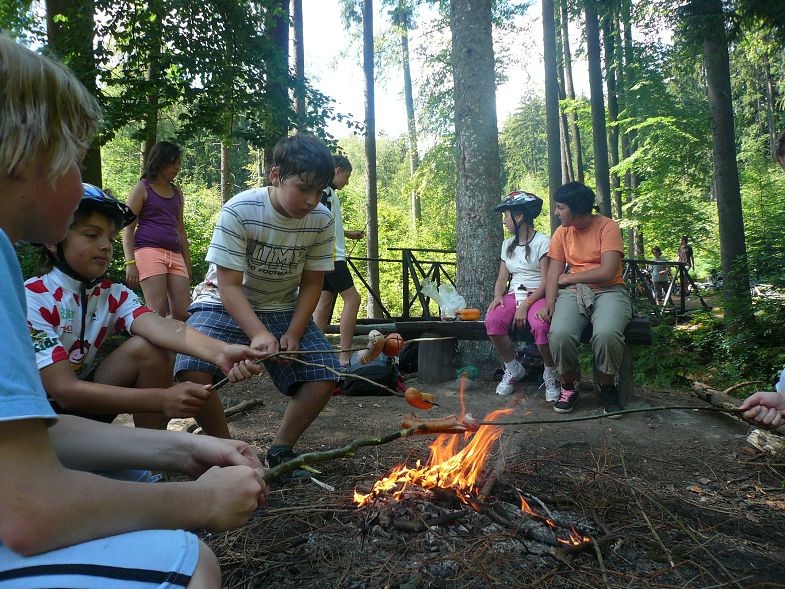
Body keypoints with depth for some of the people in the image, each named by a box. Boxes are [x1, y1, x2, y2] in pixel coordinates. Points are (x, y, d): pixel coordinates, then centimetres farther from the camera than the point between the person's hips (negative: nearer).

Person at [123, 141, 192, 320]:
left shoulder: (177, 192, 20)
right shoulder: (142, 188, 5)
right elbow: (128, 228, 0)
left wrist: (187, 263, 20)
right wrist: (130, 263, -11)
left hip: (175, 255, 6)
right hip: (149, 250, -5)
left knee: (183, 313, -3)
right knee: (158, 312, -14)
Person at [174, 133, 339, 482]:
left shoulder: (321, 221, -11)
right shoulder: (239, 211, -22)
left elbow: (311, 284, -4)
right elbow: (229, 286, -22)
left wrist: (293, 333, -17)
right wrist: (258, 334, -37)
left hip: (283, 310, 3)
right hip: (226, 305, -3)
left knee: (325, 375, -16)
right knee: (192, 370, -30)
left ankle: (281, 449, 8)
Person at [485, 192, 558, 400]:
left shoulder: (542, 242, -3)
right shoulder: (507, 244, 18)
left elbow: (546, 281, -10)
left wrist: (526, 305, -21)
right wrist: (498, 296, -7)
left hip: (537, 296, -5)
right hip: (513, 295, 5)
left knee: (540, 326, -37)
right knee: (492, 321, -27)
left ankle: (550, 374, -10)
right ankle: (513, 369, -5)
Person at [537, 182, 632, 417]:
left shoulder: (607, 227, -4)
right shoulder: (561, 232, 9)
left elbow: (607, 272, -14)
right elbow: (553, 274, 5)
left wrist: (568, 278, -4)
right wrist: (549, 304, -12)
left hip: (608, 291, -3)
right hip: (573, 292, 3)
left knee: (607, 333, -35)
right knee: (559, 334, -30)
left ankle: (607, 386, -4)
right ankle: (569, 385, 0)